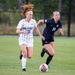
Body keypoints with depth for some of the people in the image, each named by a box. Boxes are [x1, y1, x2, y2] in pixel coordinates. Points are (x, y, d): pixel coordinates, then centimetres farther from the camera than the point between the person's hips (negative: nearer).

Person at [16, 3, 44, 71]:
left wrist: (40, 35, 23)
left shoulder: (33, 21, -3)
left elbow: (36, 28, 17)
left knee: (30, 56, -5)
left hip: (30, 40, 3)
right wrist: (23, 31, -39)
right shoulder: (22, 22, -13)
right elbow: (17, 31, -19)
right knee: (25, 53, -25)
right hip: (22, 40, -3)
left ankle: (23, 54, 29)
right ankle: (23, 67, -5)